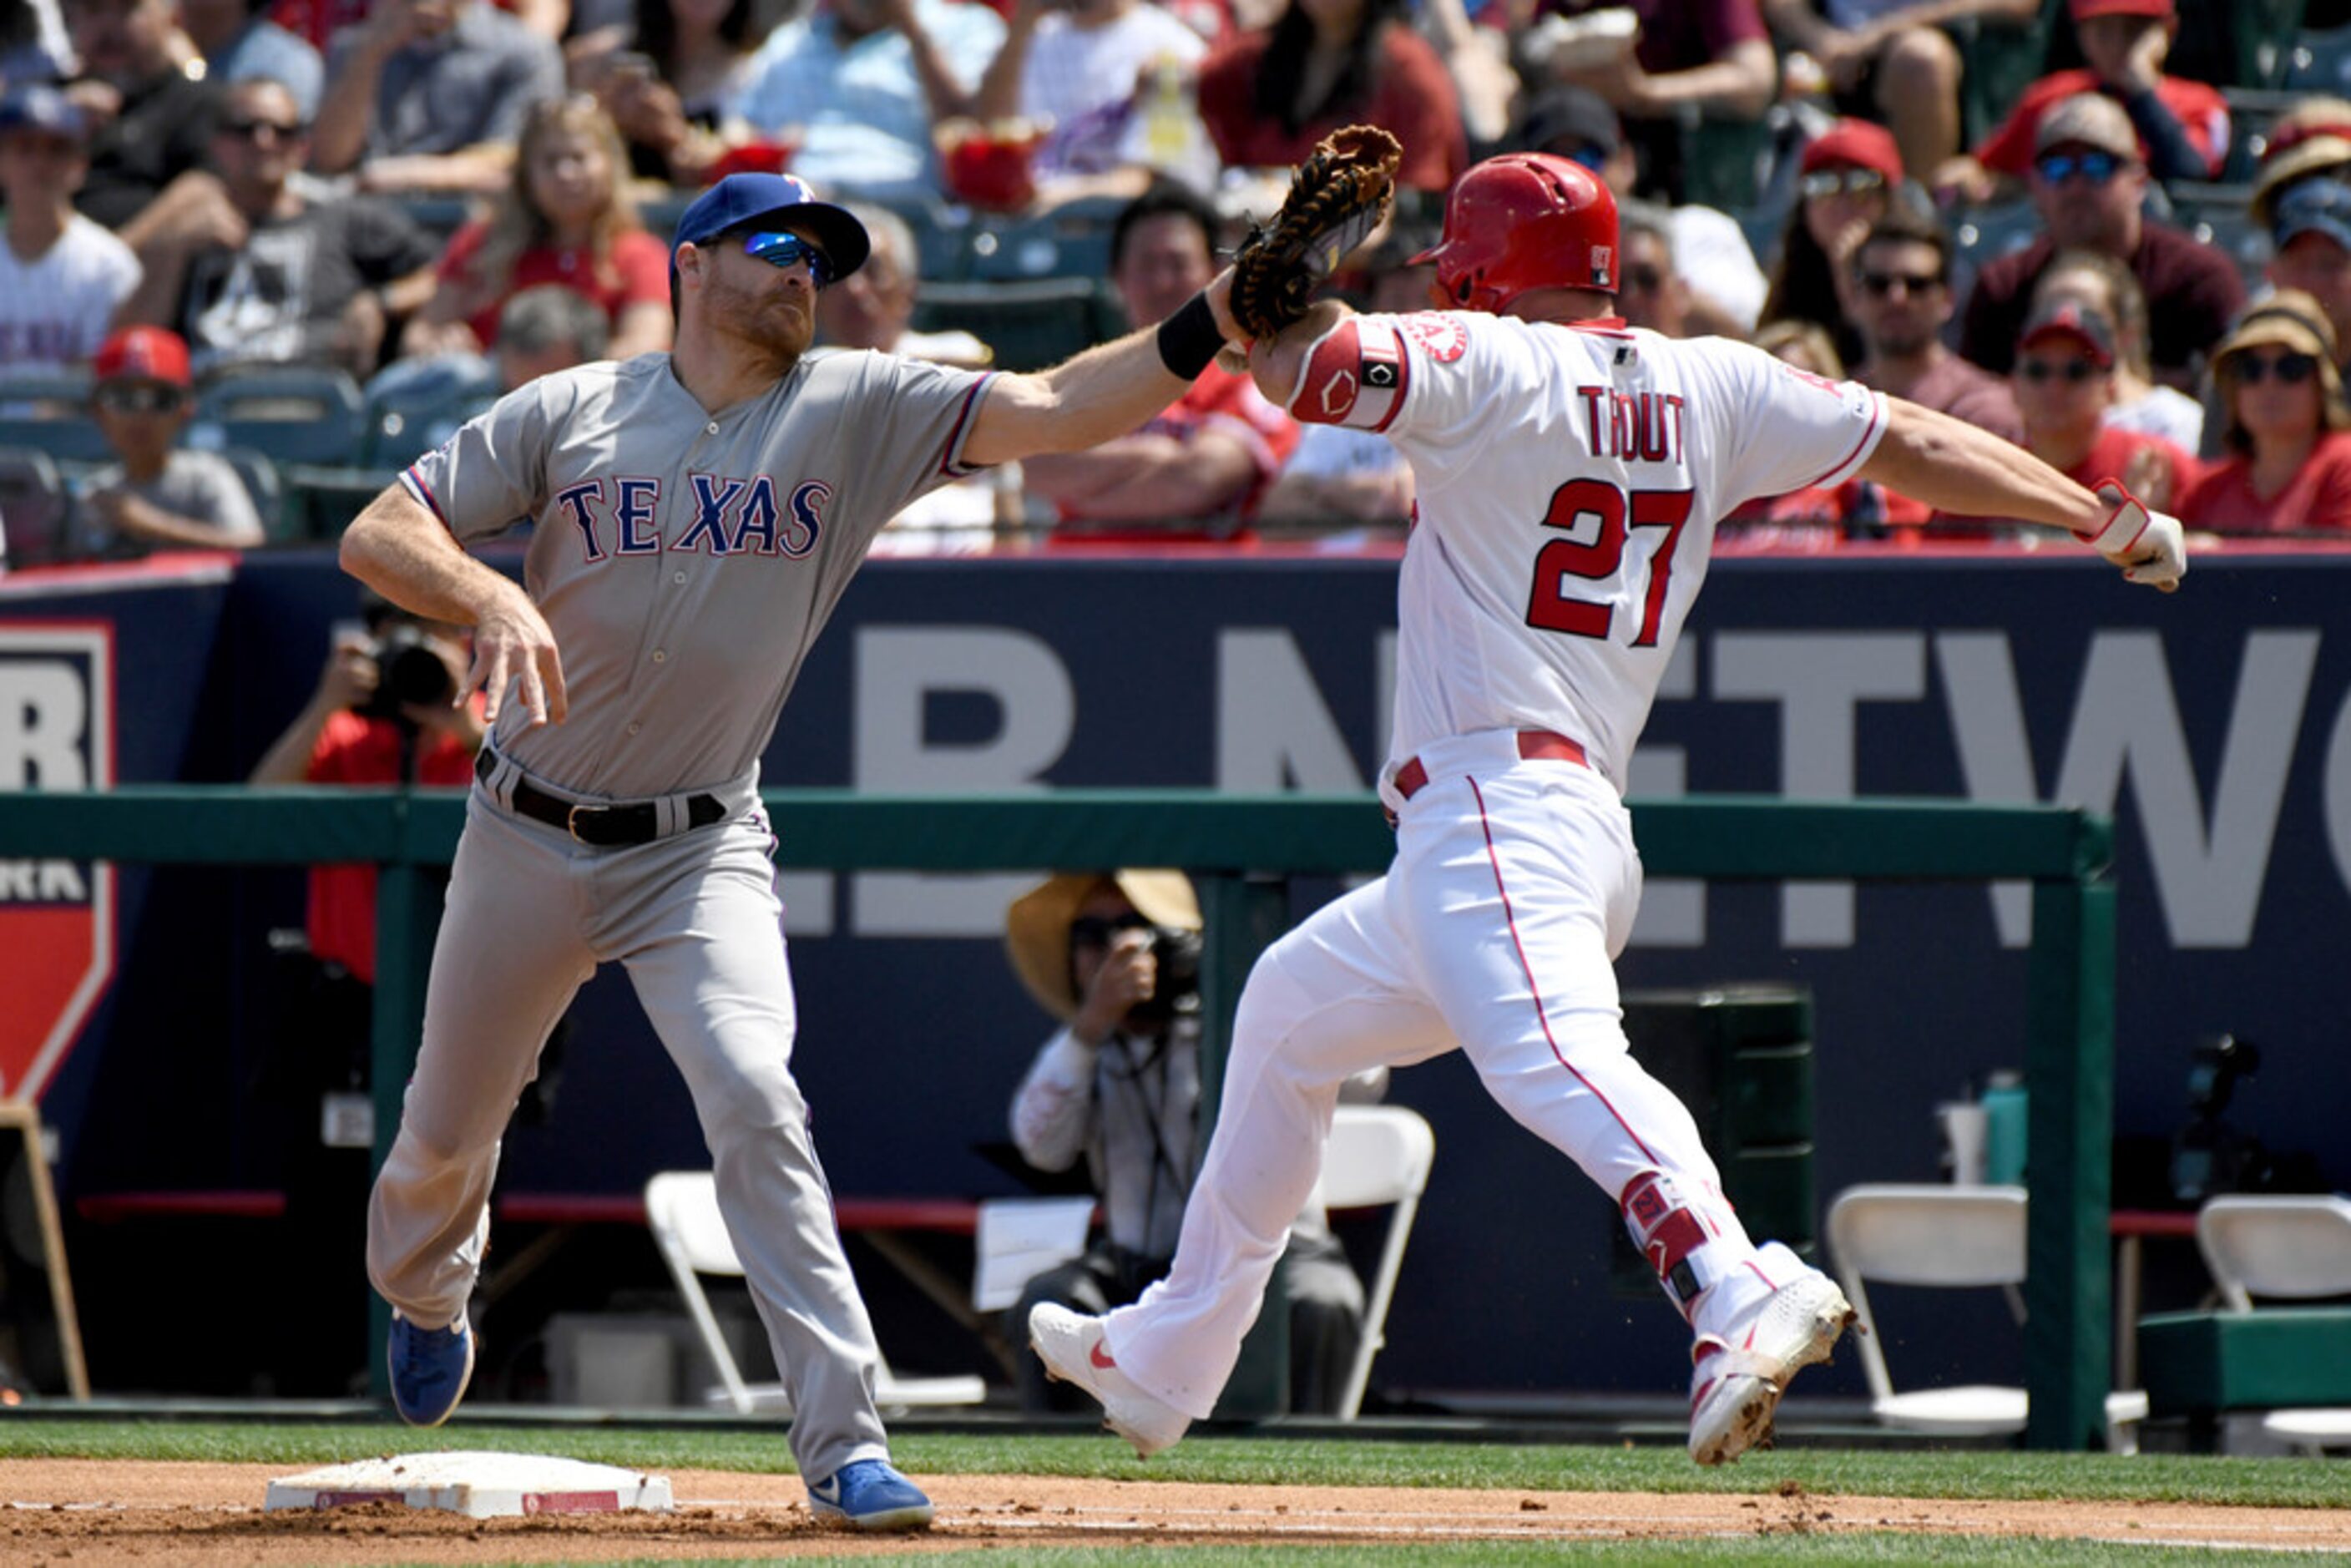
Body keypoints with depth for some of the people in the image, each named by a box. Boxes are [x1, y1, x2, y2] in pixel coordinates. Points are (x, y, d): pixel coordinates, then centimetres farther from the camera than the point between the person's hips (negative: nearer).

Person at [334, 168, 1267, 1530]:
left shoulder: (857, 415, -4)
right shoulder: (575, 410, -5)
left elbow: (1054, 410, -17)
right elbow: (378, 535, -8)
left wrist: (1212, 322, -33)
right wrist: (490, 594, -28)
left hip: (702, 853, -1)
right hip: (528, 843, 1)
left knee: (754, 1099, -24)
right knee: (449, 1131, 16)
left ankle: (846, 1444, -22)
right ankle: (426, 1300, 51)